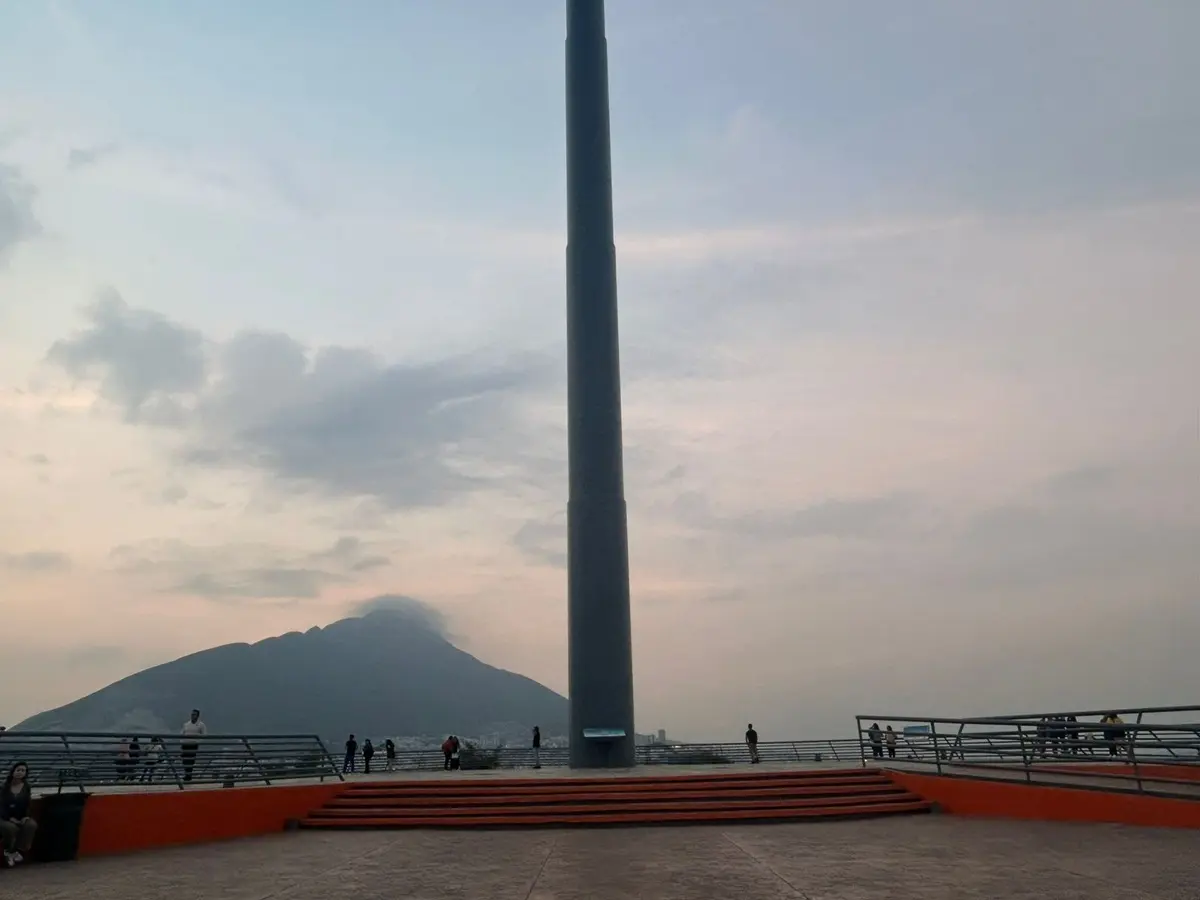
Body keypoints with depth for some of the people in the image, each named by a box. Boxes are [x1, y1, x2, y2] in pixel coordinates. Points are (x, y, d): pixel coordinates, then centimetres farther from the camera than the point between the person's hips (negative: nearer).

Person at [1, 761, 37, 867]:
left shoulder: (26, 787, 8)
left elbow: (27, 804, 5)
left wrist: (26, 816, -14)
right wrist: (10, 818, -21)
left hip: (21, 817, 2)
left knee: (32, 825, -31)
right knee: (11, 828, -37)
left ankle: (19, 851, -20)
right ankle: (9, 851, -12)